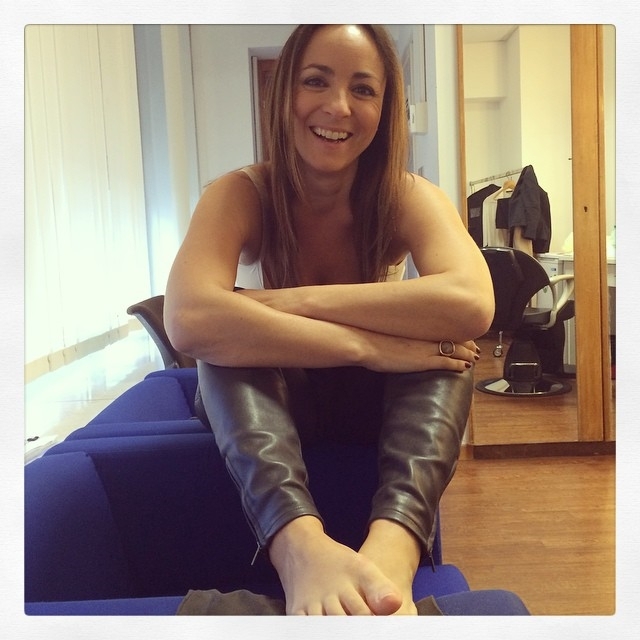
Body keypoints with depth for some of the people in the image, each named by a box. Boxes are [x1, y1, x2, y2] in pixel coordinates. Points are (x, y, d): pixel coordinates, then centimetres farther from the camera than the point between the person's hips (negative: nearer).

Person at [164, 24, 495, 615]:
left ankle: (392, 547, -50)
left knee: (442, 333, -28)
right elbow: (189, 320, -39)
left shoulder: (407, 197, -15)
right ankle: (301, 545, -53)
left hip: (377, 402, 1)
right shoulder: (241, 194, -17)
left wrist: (289, 301, -37)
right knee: (229, 338, -31)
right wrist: (367, 343, -42)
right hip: (264, 403, 0)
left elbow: (472, 304, -38)